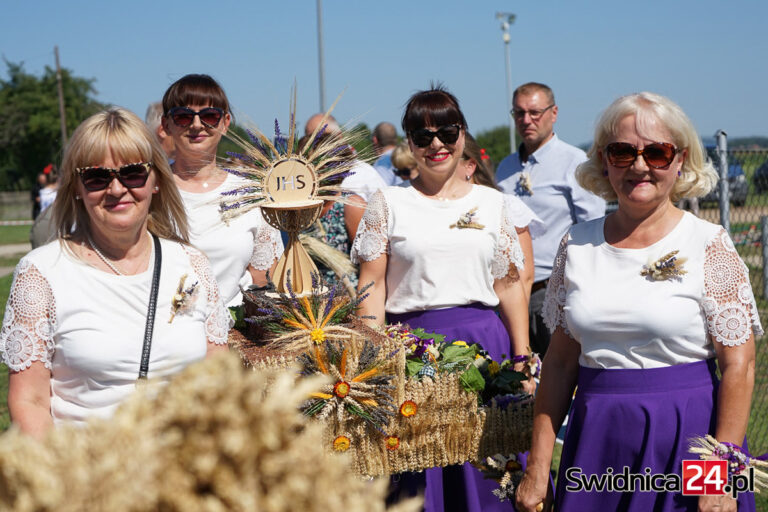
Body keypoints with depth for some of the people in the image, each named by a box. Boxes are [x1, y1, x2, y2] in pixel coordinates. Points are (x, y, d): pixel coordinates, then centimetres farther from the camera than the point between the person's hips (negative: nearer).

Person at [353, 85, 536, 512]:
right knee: (421, 468, 1)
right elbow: (372, 285, 1)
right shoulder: (388, 204, 5)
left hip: (483, 341, 1)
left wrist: (522, 361, 3)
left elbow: (510, 286, 8)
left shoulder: (492, 203, 9)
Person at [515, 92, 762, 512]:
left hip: (684, 440, -3)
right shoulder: (578, 245, 5)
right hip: (597, 442, 3)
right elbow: (560, 362, 7)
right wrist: (537, 469, 3)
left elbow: (739, 368, -8)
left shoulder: (708, 245, -5)